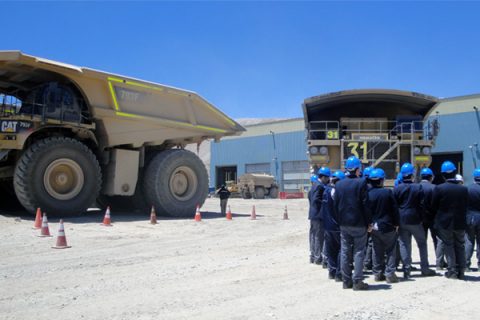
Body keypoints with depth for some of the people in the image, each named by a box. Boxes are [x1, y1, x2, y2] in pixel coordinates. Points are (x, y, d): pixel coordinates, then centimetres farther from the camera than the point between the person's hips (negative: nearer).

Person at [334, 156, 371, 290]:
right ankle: (357, 281, 2)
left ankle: (346, 281, 15)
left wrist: (339, 221, 12)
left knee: (345, 252, 9)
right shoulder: (361, 183, -9)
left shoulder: (339, 184, 5)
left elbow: (335, 205, 6)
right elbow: (365, 204, -10)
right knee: (358, 252, 3)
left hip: (344, 223, 4)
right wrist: (368, 222, -3)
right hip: (359, 223, -4)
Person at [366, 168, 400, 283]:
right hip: (387, 226, -3)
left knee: (377, 251, 12)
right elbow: (394, 209, -7)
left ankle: (378, 273, 17)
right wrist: (396, 223, 3)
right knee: (391, 250, 6)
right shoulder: (388, 192, -10)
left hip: (375, 226, 3)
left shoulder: (368, 194, -3)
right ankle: (390, 273, 2)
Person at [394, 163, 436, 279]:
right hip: (415, 219, -1)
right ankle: (425, 268, 17)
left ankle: (406, 269, 4)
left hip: (401, 220, 2)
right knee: (422, 243, 13)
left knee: (404, 245, 6)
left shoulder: (397, 188, -3)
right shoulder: (418, 187, -7)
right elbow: (422, 205, -7)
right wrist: (422, 217, 6)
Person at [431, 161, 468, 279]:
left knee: (449, 246, 9)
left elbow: (434, 206, -6)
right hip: (460, 223, 2)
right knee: (460, 246, 14)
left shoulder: (439, 188, -15)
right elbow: (466, 206, 2)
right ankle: (461, 271, 18)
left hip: (445, 222, -2)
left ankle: (452, 270, 10)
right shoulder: (464, 189, -6)